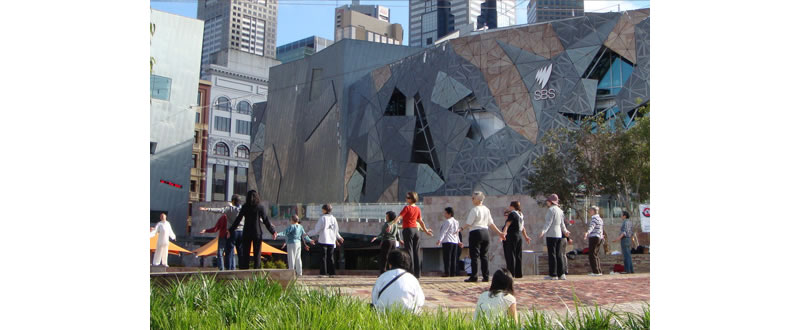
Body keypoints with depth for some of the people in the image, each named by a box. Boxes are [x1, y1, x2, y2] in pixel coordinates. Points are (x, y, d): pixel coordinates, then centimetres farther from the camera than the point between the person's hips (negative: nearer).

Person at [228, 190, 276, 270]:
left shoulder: (244, 207, -1)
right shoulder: (260, 207, -3)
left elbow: (238, 220, -2)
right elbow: (266, 221, -3)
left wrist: (230, 230, 5)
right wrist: (273, 232, 4)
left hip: (246, 233, 1)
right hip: (257, 233, -1)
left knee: (245, 254, 6)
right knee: (257, 254, 4)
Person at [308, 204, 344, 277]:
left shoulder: (322, 218, -7)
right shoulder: (333, 219, 7)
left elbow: (316, 230, -9)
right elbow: (336, 230, 14)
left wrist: (308, 234, 3)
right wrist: (339, 237, 32)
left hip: (323, 241, -4)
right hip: (331, 241, 4)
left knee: (323, 257, -1)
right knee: (330, 257, 9)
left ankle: (323, 273, -3)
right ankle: (331, 273, 8)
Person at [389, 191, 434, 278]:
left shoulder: (407, 208, -10)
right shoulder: (417, 209, 9)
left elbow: (399, 217, -20)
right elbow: (421, 221, 15)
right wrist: (426, 230, 27)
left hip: (408, 230, -6)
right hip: (416, 230, 6)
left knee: (409, 251, -4)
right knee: (416, 252, 9)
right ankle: (417, 273, 12)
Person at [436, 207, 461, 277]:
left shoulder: (447, 221, -9)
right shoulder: (456, 222, 17)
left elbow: (444, 232, -18)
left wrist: (440, 240, -23)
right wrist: (458, 241, 35)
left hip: (447, 241, -8)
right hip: (455, 242, 8)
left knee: (447, 258, -7)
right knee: (453, 258, 9)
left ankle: (447, 273, -11)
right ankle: (453, 273, 9)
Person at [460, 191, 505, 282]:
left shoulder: (474, 210, -11)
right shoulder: (486, 209, 11)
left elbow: (469, 224, -12)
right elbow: (491, 224, 11)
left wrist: (461, 229, 0)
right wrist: (499, 232, 17)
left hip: (475, 233, -7)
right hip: (485, 233, 7)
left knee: (474, 256, -3)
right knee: (484, 255, 10)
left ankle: (474, 277, -4)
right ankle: (486, 277, 9)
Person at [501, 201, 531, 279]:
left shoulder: (512, 213, -9)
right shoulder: (520, 215, 16)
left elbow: (508, 224, -23)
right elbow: (523, 227, 24)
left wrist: (504, 232, -34)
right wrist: (526, 236, 33)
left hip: (511, 236, -9)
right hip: (519, 237, 9)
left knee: (510, 255, -6)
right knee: (518, 256, 11)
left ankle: (511, 273, -9)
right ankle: (518, 273, 14)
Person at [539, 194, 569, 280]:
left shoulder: (551, 209, -9)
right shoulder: (560, 210, 15)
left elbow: (549, 222, -18)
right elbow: (562, 223, 23)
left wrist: (544, 231, -26)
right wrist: (565, 231, 40)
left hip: (551, 235, -8)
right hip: (558, 234, 8)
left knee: (552, 255, -6)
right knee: (558, 255, 10)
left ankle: (553, 275, -6)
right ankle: (561, 274, 11)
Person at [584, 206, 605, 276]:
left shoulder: (594, 218, -12)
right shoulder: (600, 219, 17)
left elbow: (592, 227, -30)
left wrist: (587, 233, -47)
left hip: (594, 238, -10)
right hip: (600, 238, 10)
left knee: (592, 255, -7)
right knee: (596, 255, 14)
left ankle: (596, 271, -11)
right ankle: (599, 271, 13)